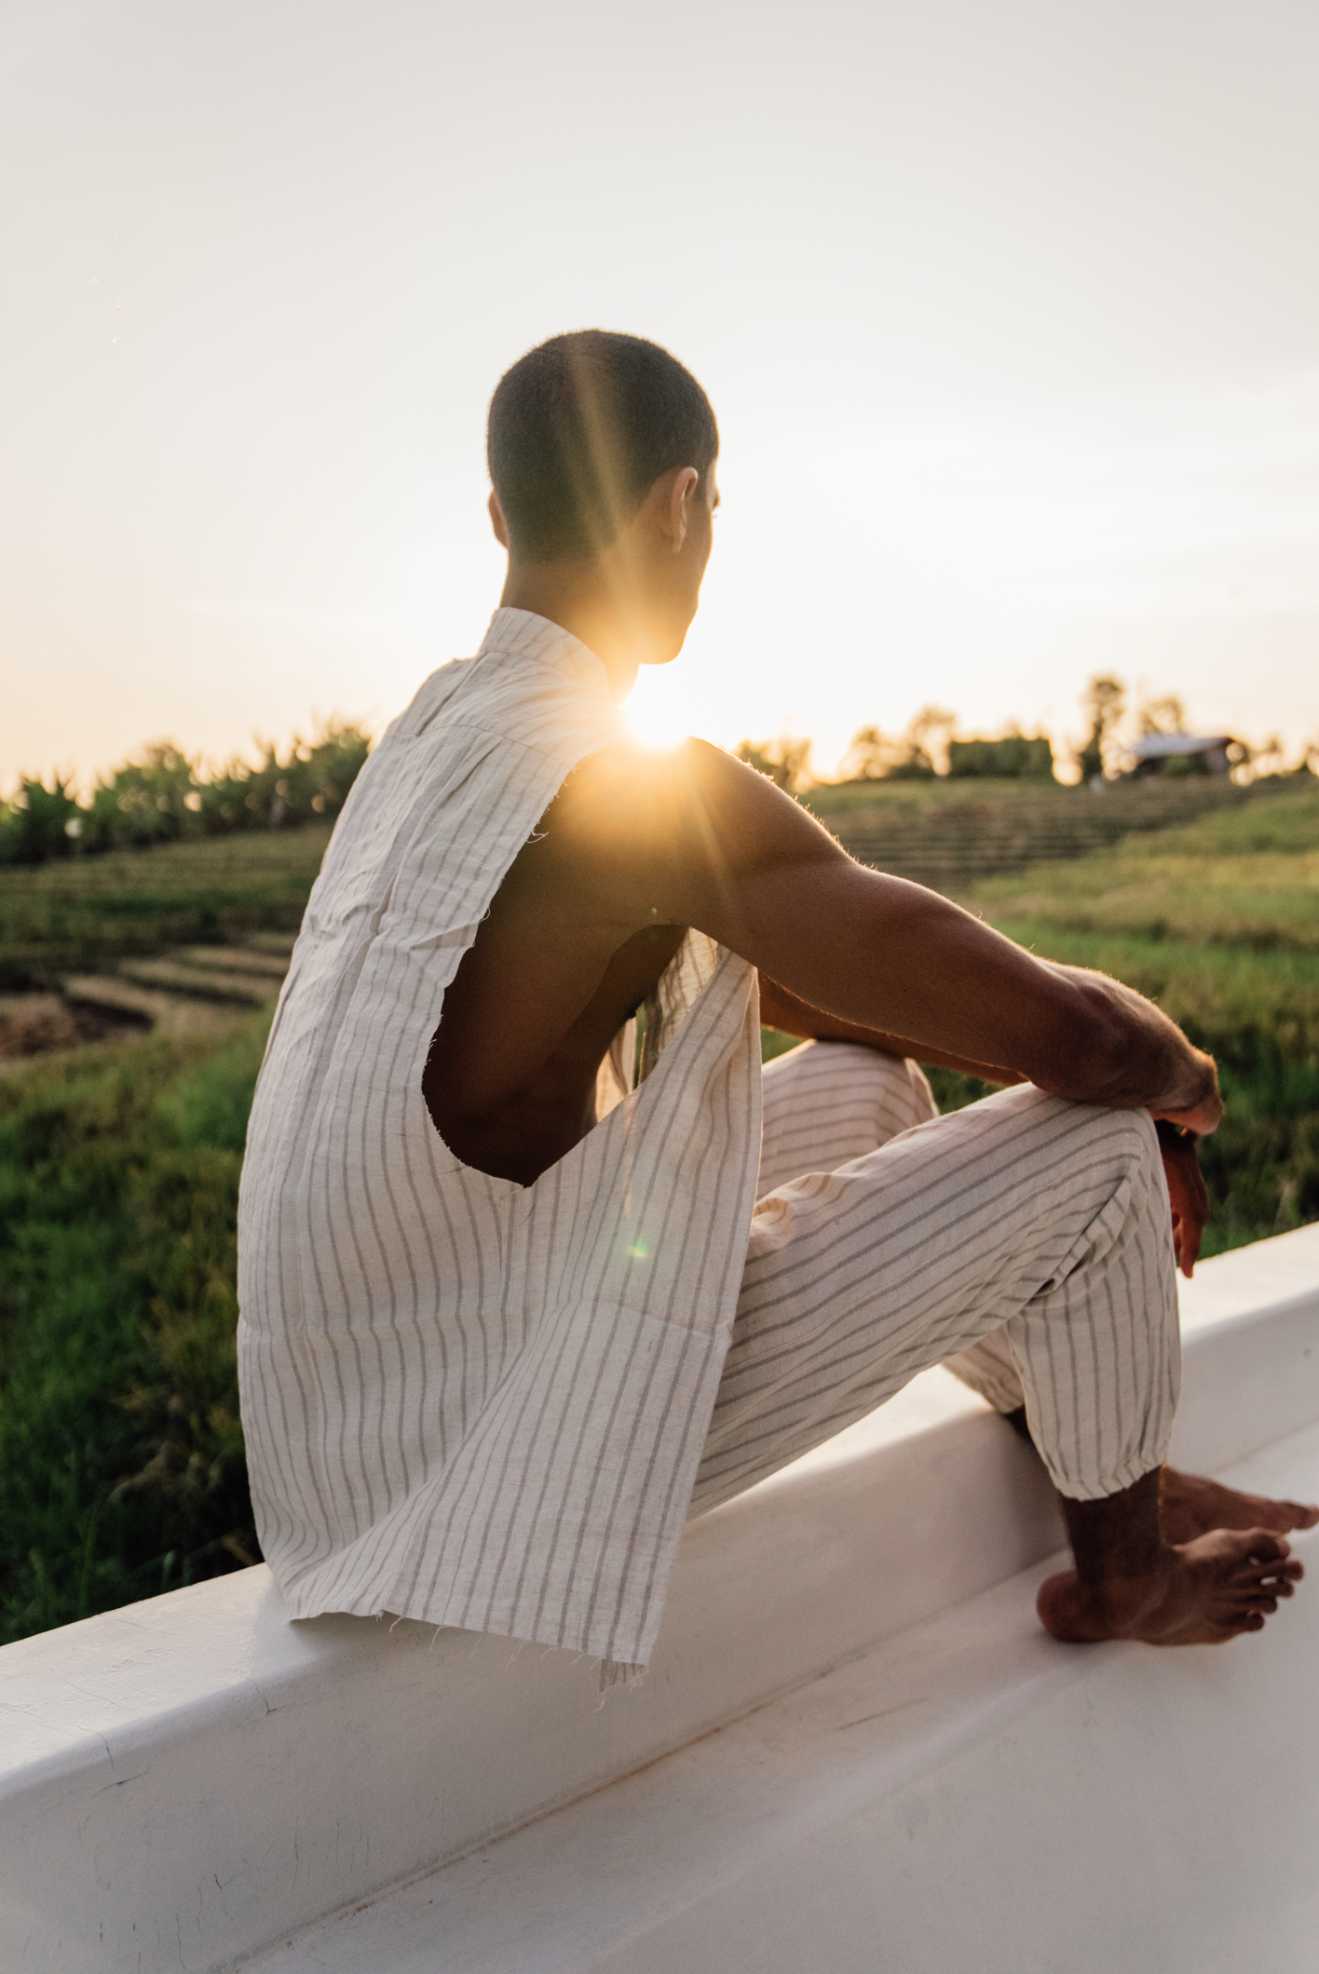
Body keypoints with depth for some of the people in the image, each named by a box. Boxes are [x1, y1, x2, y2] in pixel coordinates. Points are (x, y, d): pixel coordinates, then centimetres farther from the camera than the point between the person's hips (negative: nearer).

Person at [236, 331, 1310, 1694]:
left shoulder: (442, 726, 5)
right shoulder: (645, 789, -26)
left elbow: (783, 973, 11)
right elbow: (1071, 1034, -22)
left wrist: (1127, 1083, 11)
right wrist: (1181, 1077, 4)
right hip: (509, 1445, -9)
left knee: (867, 1084, 21)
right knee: (1096, 1144, -7)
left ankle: (1112, 1475, 36)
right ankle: (1122, 1573, 22)